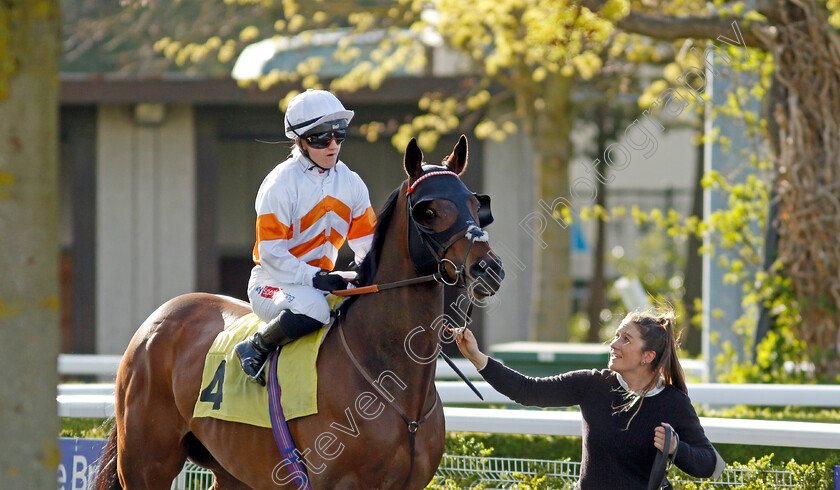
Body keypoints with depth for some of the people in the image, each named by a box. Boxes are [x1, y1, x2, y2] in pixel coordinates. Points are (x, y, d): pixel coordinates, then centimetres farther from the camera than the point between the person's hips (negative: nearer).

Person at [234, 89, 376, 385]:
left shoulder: (351, 184, 7)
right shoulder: (281, 184, -12)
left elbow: (367, 244, 11)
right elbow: (271, 252, -16)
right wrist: (313, 278, -27)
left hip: (322, 278, 6)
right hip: (273, 281, -6)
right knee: (312, 307, -37)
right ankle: (255, 349, -15)